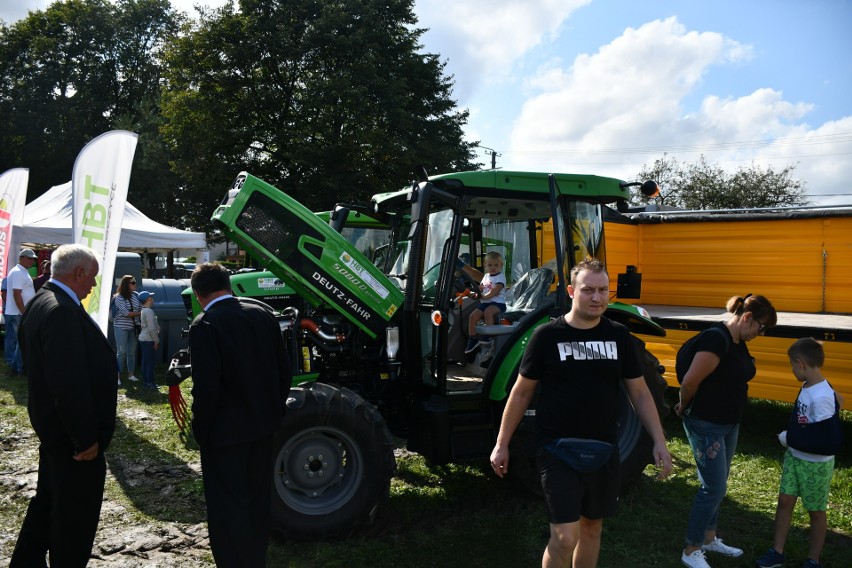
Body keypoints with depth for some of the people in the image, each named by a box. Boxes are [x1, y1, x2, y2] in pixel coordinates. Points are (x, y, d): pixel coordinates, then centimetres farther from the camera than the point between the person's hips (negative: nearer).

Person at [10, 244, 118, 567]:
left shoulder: (42, 302, 7)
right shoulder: (62, 311, -26)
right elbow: (69, 383, -30)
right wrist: (86, 439, -22)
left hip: (53, 427, 11)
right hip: (73, 434, -11)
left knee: (49, 502, 25)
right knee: (75, 516, 7)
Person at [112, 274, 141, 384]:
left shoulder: (136, 295, 3)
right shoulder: (119, 297, -9)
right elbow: (126, 313, -15)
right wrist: (140, 313, -10)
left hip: (133, 327, 4)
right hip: (121, 327, -4)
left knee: (132, 351, 9)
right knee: (122, 352, -4)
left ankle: (131, 374, 19)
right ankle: (118, 376, 4)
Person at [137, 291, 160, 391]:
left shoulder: (142, 311, 12)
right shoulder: (149, 311, -18)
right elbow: (152, 328, -21)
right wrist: (156, 341, -14)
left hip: (143, 338, 10)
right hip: (148, 340, -10)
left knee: (145, 361, 14)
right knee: (150, 362, -4)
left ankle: (145, 382, 20)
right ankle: (150, 383, -1)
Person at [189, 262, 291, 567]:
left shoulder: (204, 326, -18)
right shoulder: (262, 311, 0)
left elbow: (206, 387, -21)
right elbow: (284, 367, 4)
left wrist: (200, 431, -6)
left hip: (226, 429, -7)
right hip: (263, 424, 7)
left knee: (228, 507, 6)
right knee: (257, 499, 22)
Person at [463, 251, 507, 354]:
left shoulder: (500, 277, -5)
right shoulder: (486, 276, 19)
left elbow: (494, 292, -17)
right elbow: (480, 289, 20)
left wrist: (483, 297, -25)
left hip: (498, 303, -7)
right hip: (484, 303, 7)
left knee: (488, 311, -36)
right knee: (473, 315, -10)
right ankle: (472, 339, -1)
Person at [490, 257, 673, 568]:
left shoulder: (619, 336, 0)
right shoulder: (547, 335, -9)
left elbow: (639, 393, 8)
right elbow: (521, 392, -2)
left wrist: (659, 442, 2)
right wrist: (502, 444, 0)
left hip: (604, 450, 4)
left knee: (592, 527, 17)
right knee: (564, 536, -7)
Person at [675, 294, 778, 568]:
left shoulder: (739, 342, 7)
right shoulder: (716, 339, -24)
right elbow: (690, 381, -27)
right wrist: (684, 407, -9)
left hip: (729, 424, 9)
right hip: (706, 425, -9)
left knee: (717, 484, 20)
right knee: (714, 487, -3)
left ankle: (709, 538, 37)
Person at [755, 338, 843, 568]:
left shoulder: (820, 398, -28)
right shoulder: (808, 387, -2)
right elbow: (838, 400, 15)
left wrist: (788, 438, -16)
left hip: (816, 463, -8)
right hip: (794, 457, 8)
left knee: (816, 511, 11)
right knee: (785, 501, 11)